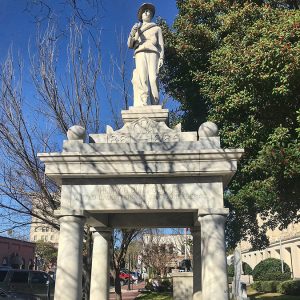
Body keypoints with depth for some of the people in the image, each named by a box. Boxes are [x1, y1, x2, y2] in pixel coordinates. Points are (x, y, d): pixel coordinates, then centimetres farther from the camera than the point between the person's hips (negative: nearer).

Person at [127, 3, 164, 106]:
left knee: (153, 79, -20)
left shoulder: (157, 28, 26)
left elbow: (161, 45, 15)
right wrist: (132, 33, -3)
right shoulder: (137, 29, 28)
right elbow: (130, 45, 16)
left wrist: (161, 58, -3)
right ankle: (143, 106, -33)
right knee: (142, 80, -21)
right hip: (140, 54, 1)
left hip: (153, 54, 0)